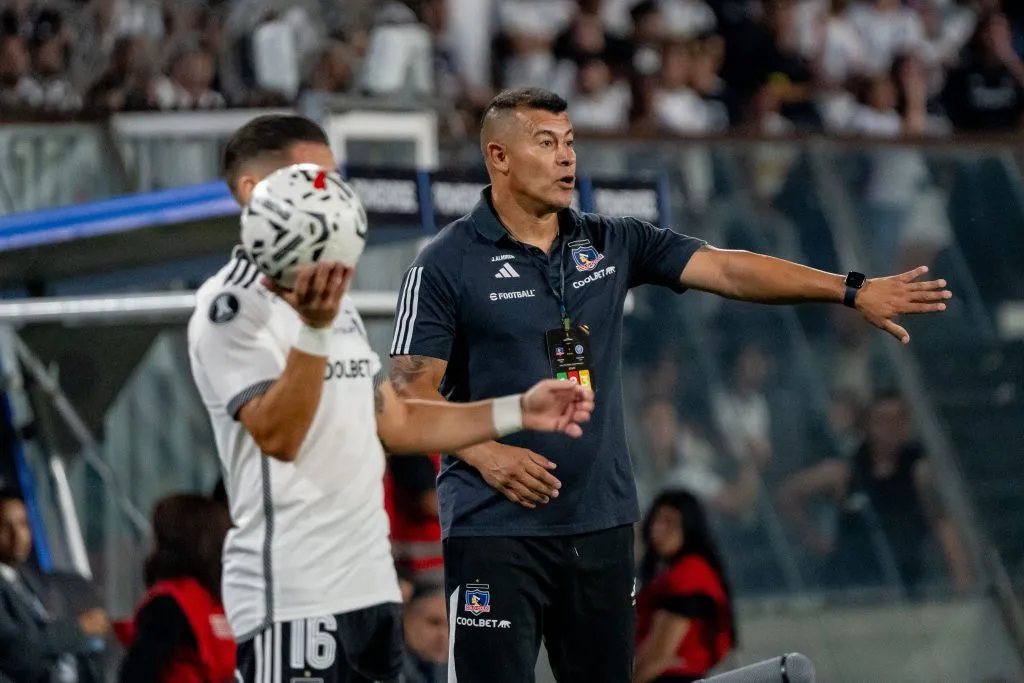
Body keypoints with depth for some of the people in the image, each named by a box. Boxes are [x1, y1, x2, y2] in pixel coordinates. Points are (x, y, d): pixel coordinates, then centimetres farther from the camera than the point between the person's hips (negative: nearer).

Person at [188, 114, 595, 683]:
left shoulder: (336, 300, 17)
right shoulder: (232, 308, -11)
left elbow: (393, 422, 23)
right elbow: (278, 437, -23)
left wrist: (518, 412, 18)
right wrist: (313, 329, -35)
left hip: (372, 587, 9)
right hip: (292, 598, -9)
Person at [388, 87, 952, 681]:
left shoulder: (612, 244, 8)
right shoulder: (446, 265, -5)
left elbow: (725, 268, 2)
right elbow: (412, 394, -7)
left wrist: (853, 292, -7)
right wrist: (484, 453, -23)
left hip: (602, 519, 5)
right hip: (495, 526, -5)